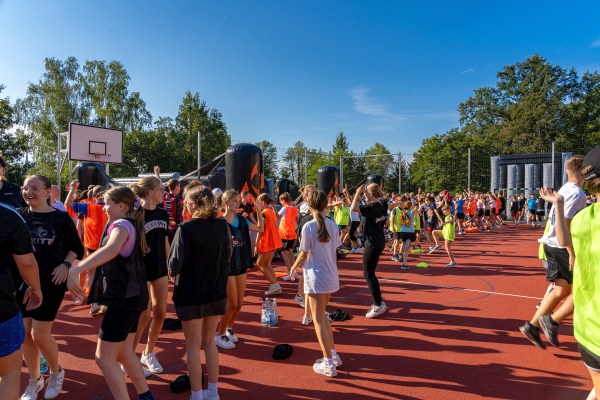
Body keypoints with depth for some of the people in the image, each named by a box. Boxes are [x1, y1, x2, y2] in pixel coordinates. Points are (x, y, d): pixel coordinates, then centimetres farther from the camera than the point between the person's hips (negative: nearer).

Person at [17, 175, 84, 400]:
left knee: (40, 334, -2)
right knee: (25, 333, 9)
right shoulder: (19, 216, 2)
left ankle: (56, 373, 26)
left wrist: (65, 265, -16)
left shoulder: (61, 217, -6)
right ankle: (34, 380, 30)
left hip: (51, 282, -3)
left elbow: (77, 248, 0)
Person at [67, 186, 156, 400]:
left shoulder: (122, 225, -16)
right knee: (124, 353, 19)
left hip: (124, 298, -10)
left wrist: (75, 270, -48)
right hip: (133, 296, 10)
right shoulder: (132, 224, 12)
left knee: (104, 357, 0)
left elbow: (111, 249, -41)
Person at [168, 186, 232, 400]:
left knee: (193, 346, 12)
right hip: (217, 292, 5)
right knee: (209, 342, 20)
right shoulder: (223, 225, -4)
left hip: (191, 294, -4)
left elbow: (174, 266, -15)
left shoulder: (186, 228, -18)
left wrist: (172, 270, 6)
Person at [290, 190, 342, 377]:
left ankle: (328, 363, 10)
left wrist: (293, 268, 8)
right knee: (321, 315, 22)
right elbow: (334, 253, 8)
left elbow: (303, 255, -10)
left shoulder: (308, 227, -14)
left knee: (318, 319, 4)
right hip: (331, 277, 6)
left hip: (316, 277, -6)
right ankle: (333, 354, 28)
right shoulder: (332, 225, 2)